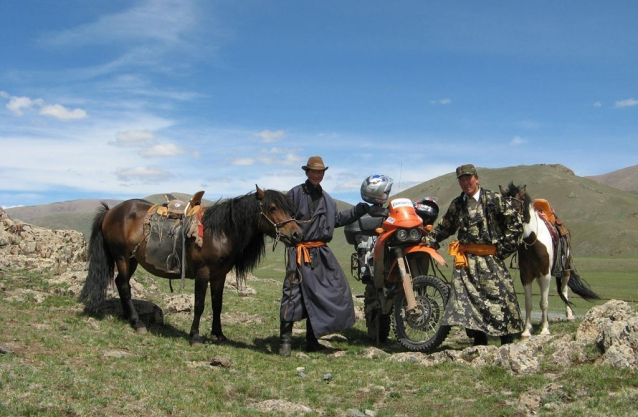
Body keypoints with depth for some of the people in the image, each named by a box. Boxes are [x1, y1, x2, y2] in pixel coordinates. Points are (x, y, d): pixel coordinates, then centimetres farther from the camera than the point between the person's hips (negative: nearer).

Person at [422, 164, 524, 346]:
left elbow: (515, 223, 0)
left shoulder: (495, 199, 0)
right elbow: (444, 227, 24)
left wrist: (504, 248, -3)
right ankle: (479, 340, 6)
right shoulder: (457, 204, 14)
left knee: (501, 295, -6)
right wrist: (428, 240, 12)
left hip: (490, 258, -4)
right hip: (465, 258, 4)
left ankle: (508, 340, 5)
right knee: (467, 297, -2)